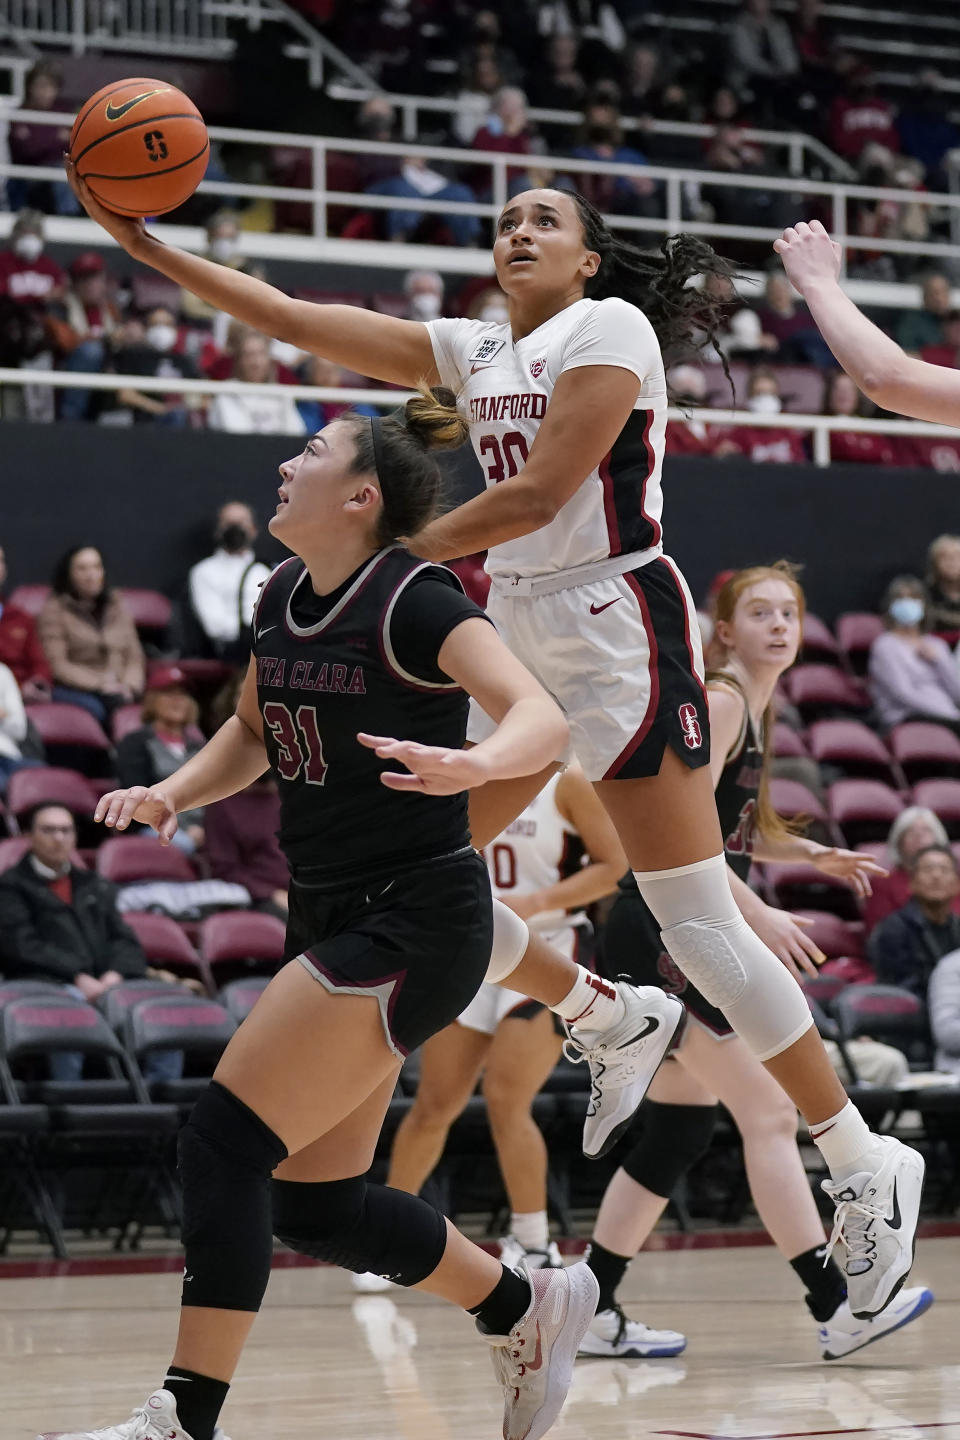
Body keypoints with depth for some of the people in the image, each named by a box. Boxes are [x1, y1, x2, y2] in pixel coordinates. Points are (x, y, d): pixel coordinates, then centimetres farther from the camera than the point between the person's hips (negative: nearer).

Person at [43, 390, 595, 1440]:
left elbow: (543, 717, -28)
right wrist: (169, 795, 7)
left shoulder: (413, 602, -16)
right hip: (329, 920, 9)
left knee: (225, 1142, -17)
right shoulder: (282, 600, 8)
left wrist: (474, 763, -49)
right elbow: (252, 734, 25)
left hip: (412, 924, -9)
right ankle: (528, 1307, 29)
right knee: (311, 1199, 10)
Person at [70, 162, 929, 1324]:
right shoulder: (474, 352, 14)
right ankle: (614, 1023, 23)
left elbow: (537, 496, -16)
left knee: (700, 926, -10)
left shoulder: (611, 327, -7)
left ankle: (866, 1166, -1)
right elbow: (295, 323, 11)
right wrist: (146, 244, 5)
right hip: (517, 636, 8)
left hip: (618, 633, -8)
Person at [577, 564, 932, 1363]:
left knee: (681, 1129, 11)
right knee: (770, 1113, -11)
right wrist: (758, 915, -24)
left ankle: (594, 1312, 16)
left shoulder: (756, 710, 17)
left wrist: (812, 854, 19)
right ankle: (838, 1310, -11)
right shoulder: (718, 701, -12)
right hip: (663, 933, -10)